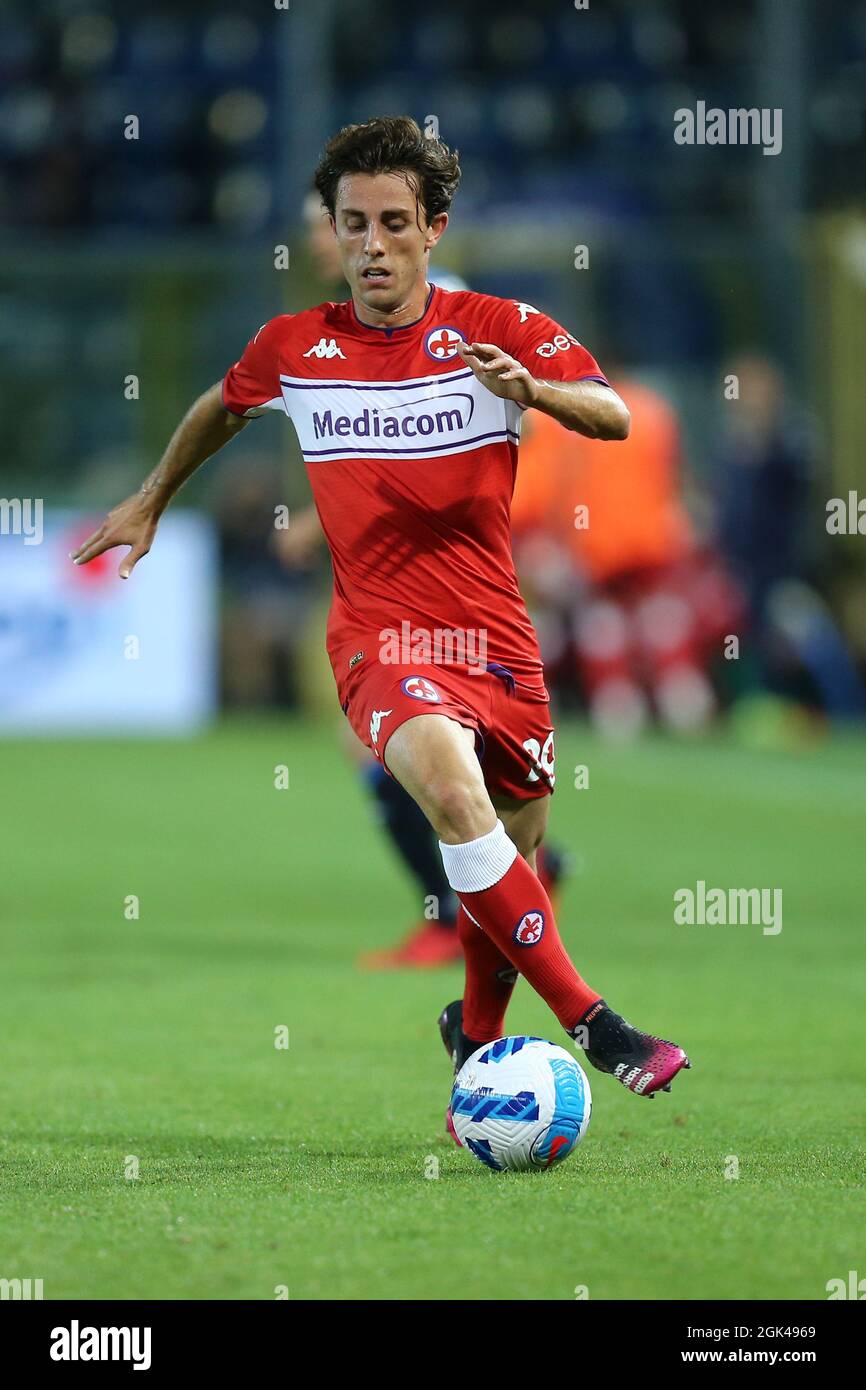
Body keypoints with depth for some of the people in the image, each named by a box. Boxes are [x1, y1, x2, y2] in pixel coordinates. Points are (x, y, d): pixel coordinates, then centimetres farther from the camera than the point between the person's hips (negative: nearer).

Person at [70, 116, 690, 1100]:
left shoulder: (496, 328, -2)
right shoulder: (294, 348, 3)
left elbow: (614, 417, -14)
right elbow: (224, 406, 25)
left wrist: (532, 387, -33)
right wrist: (151, 500, 36)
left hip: (497, 639, 2)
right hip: (381, 640, -2)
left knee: (512, 868, 9)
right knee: (450, 780, -32)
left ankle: (476, 1033, 40)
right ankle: (590, 1021, -33)